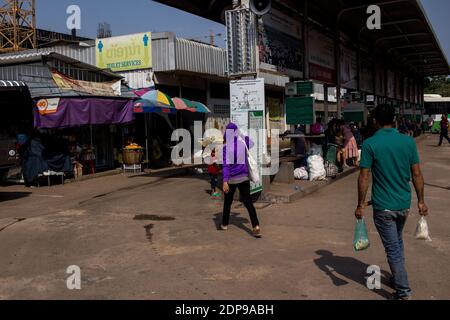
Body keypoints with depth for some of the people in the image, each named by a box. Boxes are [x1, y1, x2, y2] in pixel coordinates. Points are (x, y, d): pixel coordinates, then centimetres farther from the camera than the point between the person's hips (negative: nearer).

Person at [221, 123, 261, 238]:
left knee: (228, 201, 17)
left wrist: (225, 181, -21)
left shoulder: (226, 147, -13)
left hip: (231, 179, -2)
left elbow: (226, 165, -18)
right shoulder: (244, 143, -2)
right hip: (244, 177, 2)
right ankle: (256, 226, -15)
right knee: (248, 202, 0)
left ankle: (225, 224, 31)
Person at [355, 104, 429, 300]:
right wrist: (421, 201, 9)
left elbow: (364, 177, -13)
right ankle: (397, 278, 39)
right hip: (404, 204, 5)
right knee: (398, 243, 25)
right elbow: (417, 174, 0)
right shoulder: (408, 141, -2)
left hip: (383, 206, -4)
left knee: (393, 249, 4)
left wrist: (360, 205, -6)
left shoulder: (370, 144, -13)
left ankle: (403, 291, 8)